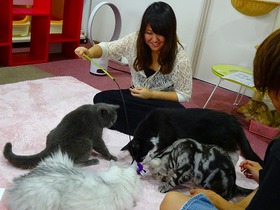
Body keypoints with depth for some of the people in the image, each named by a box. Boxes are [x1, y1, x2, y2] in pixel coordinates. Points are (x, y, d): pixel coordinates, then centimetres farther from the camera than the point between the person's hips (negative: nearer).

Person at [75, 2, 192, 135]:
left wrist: (152, 94, -23)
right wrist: (89, 52, -33)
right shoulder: (135, 40, -13)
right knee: (101, 99, -19)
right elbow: (107, 48, -9)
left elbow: (184, 95, -13)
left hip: (162, 103, -4)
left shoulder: (179, 57, -21)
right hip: (136, 97, 4)